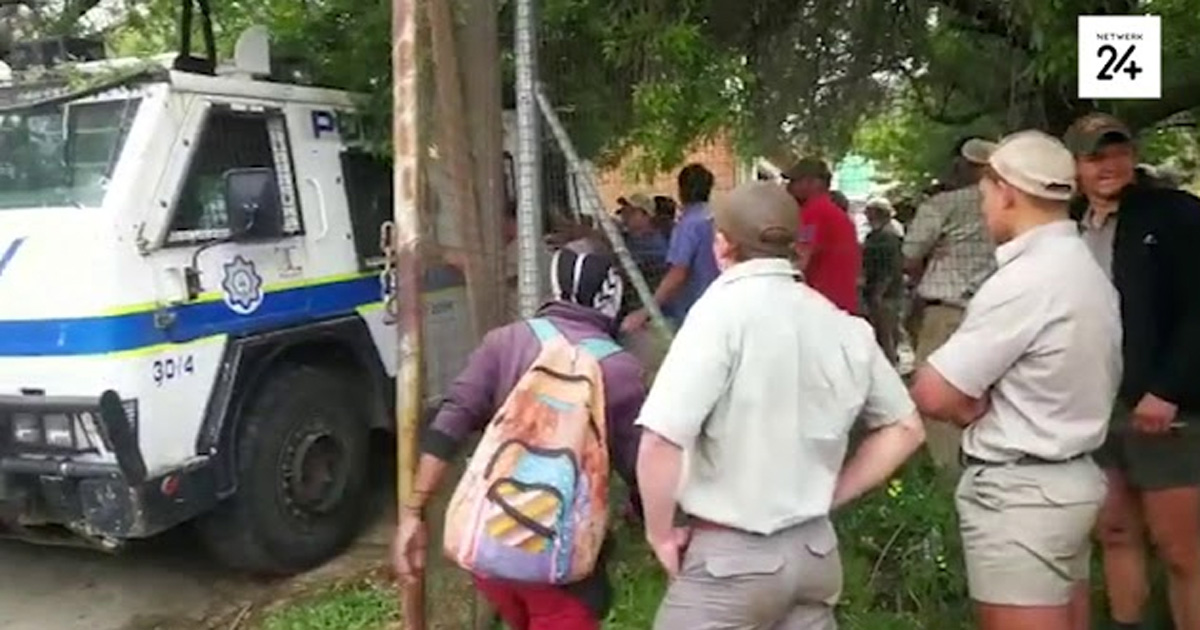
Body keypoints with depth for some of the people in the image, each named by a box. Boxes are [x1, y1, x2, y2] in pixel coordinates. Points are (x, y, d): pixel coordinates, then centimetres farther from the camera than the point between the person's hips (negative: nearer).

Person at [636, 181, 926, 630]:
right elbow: (905, 428, 13)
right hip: (814, 550, 6)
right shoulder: (843, 325, 2)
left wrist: (660, 534, -10)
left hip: (729, 555, -6)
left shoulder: (723, 310, -17)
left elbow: (661, 439, -25)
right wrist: (828, 496, 12)